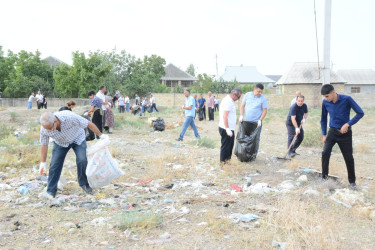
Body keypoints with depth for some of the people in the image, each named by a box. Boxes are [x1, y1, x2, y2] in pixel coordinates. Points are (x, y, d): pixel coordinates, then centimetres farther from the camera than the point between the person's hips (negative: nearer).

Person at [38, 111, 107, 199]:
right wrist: (43, 162, -5)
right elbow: (44, 145, -11)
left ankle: (84, 184, 5)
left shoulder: (70, 117, -40)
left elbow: (88, 124, -27)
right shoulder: (44, 129, -29)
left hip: (77, 139, -2)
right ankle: (50, 191, -1)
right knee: (55, 164, -9)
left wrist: (100, 135, -16)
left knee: (82, 160, -16)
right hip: (60, 143, 2)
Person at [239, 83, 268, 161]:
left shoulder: (263, 98, -4)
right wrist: (241, 115, -3)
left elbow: (264, 111, -4)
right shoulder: (247, 95, 4)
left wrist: (260, 120, -14)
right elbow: (242, 106, 9)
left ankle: (253, 155, 8)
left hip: (256, 122, -3)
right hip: (246, 121, 3)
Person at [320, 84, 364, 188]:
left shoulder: (346, 99, -17)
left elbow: (360, 113, -14)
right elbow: (323, 119, 7)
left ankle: (352, 181, 21)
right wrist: (324, 135, 4)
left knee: (349, 158, 4)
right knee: (325, 153, -11)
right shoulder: (325, 102, -6)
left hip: (345, 133, -2)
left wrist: (347, 124, -22)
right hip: (332, 132, 2)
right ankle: (324, 177, 2)